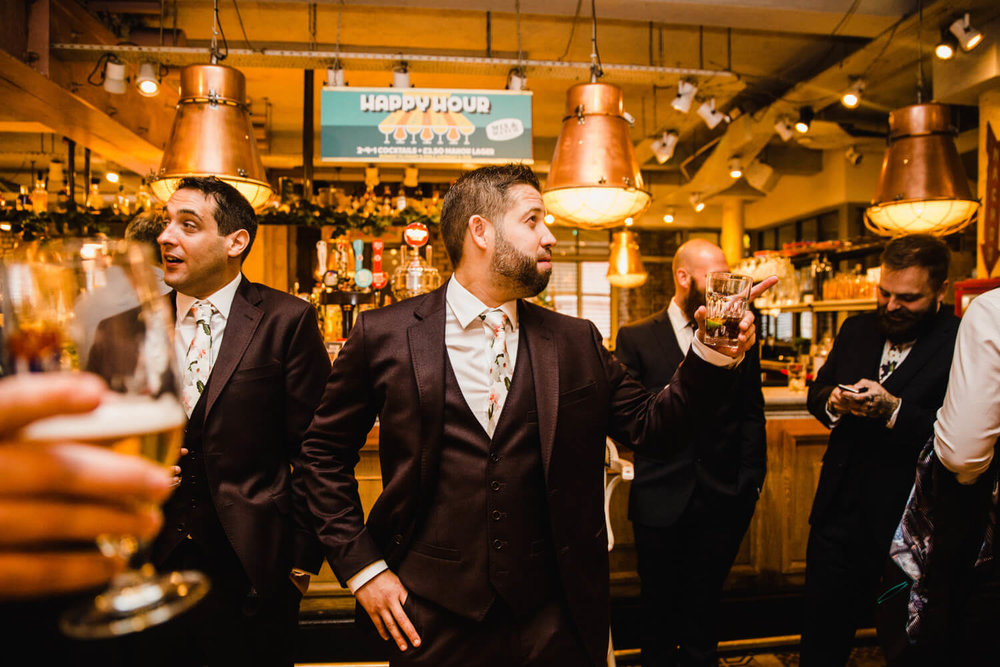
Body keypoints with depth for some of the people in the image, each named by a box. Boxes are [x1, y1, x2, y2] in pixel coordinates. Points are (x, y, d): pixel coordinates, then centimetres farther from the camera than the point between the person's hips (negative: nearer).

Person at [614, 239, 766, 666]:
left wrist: (751, 481, 2)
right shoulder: (636, 337, -3)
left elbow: (751, 415, 7)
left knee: (704, 604, 16)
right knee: (659, 605, 13)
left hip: (722, 499, 2)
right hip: (660, 499, -1)